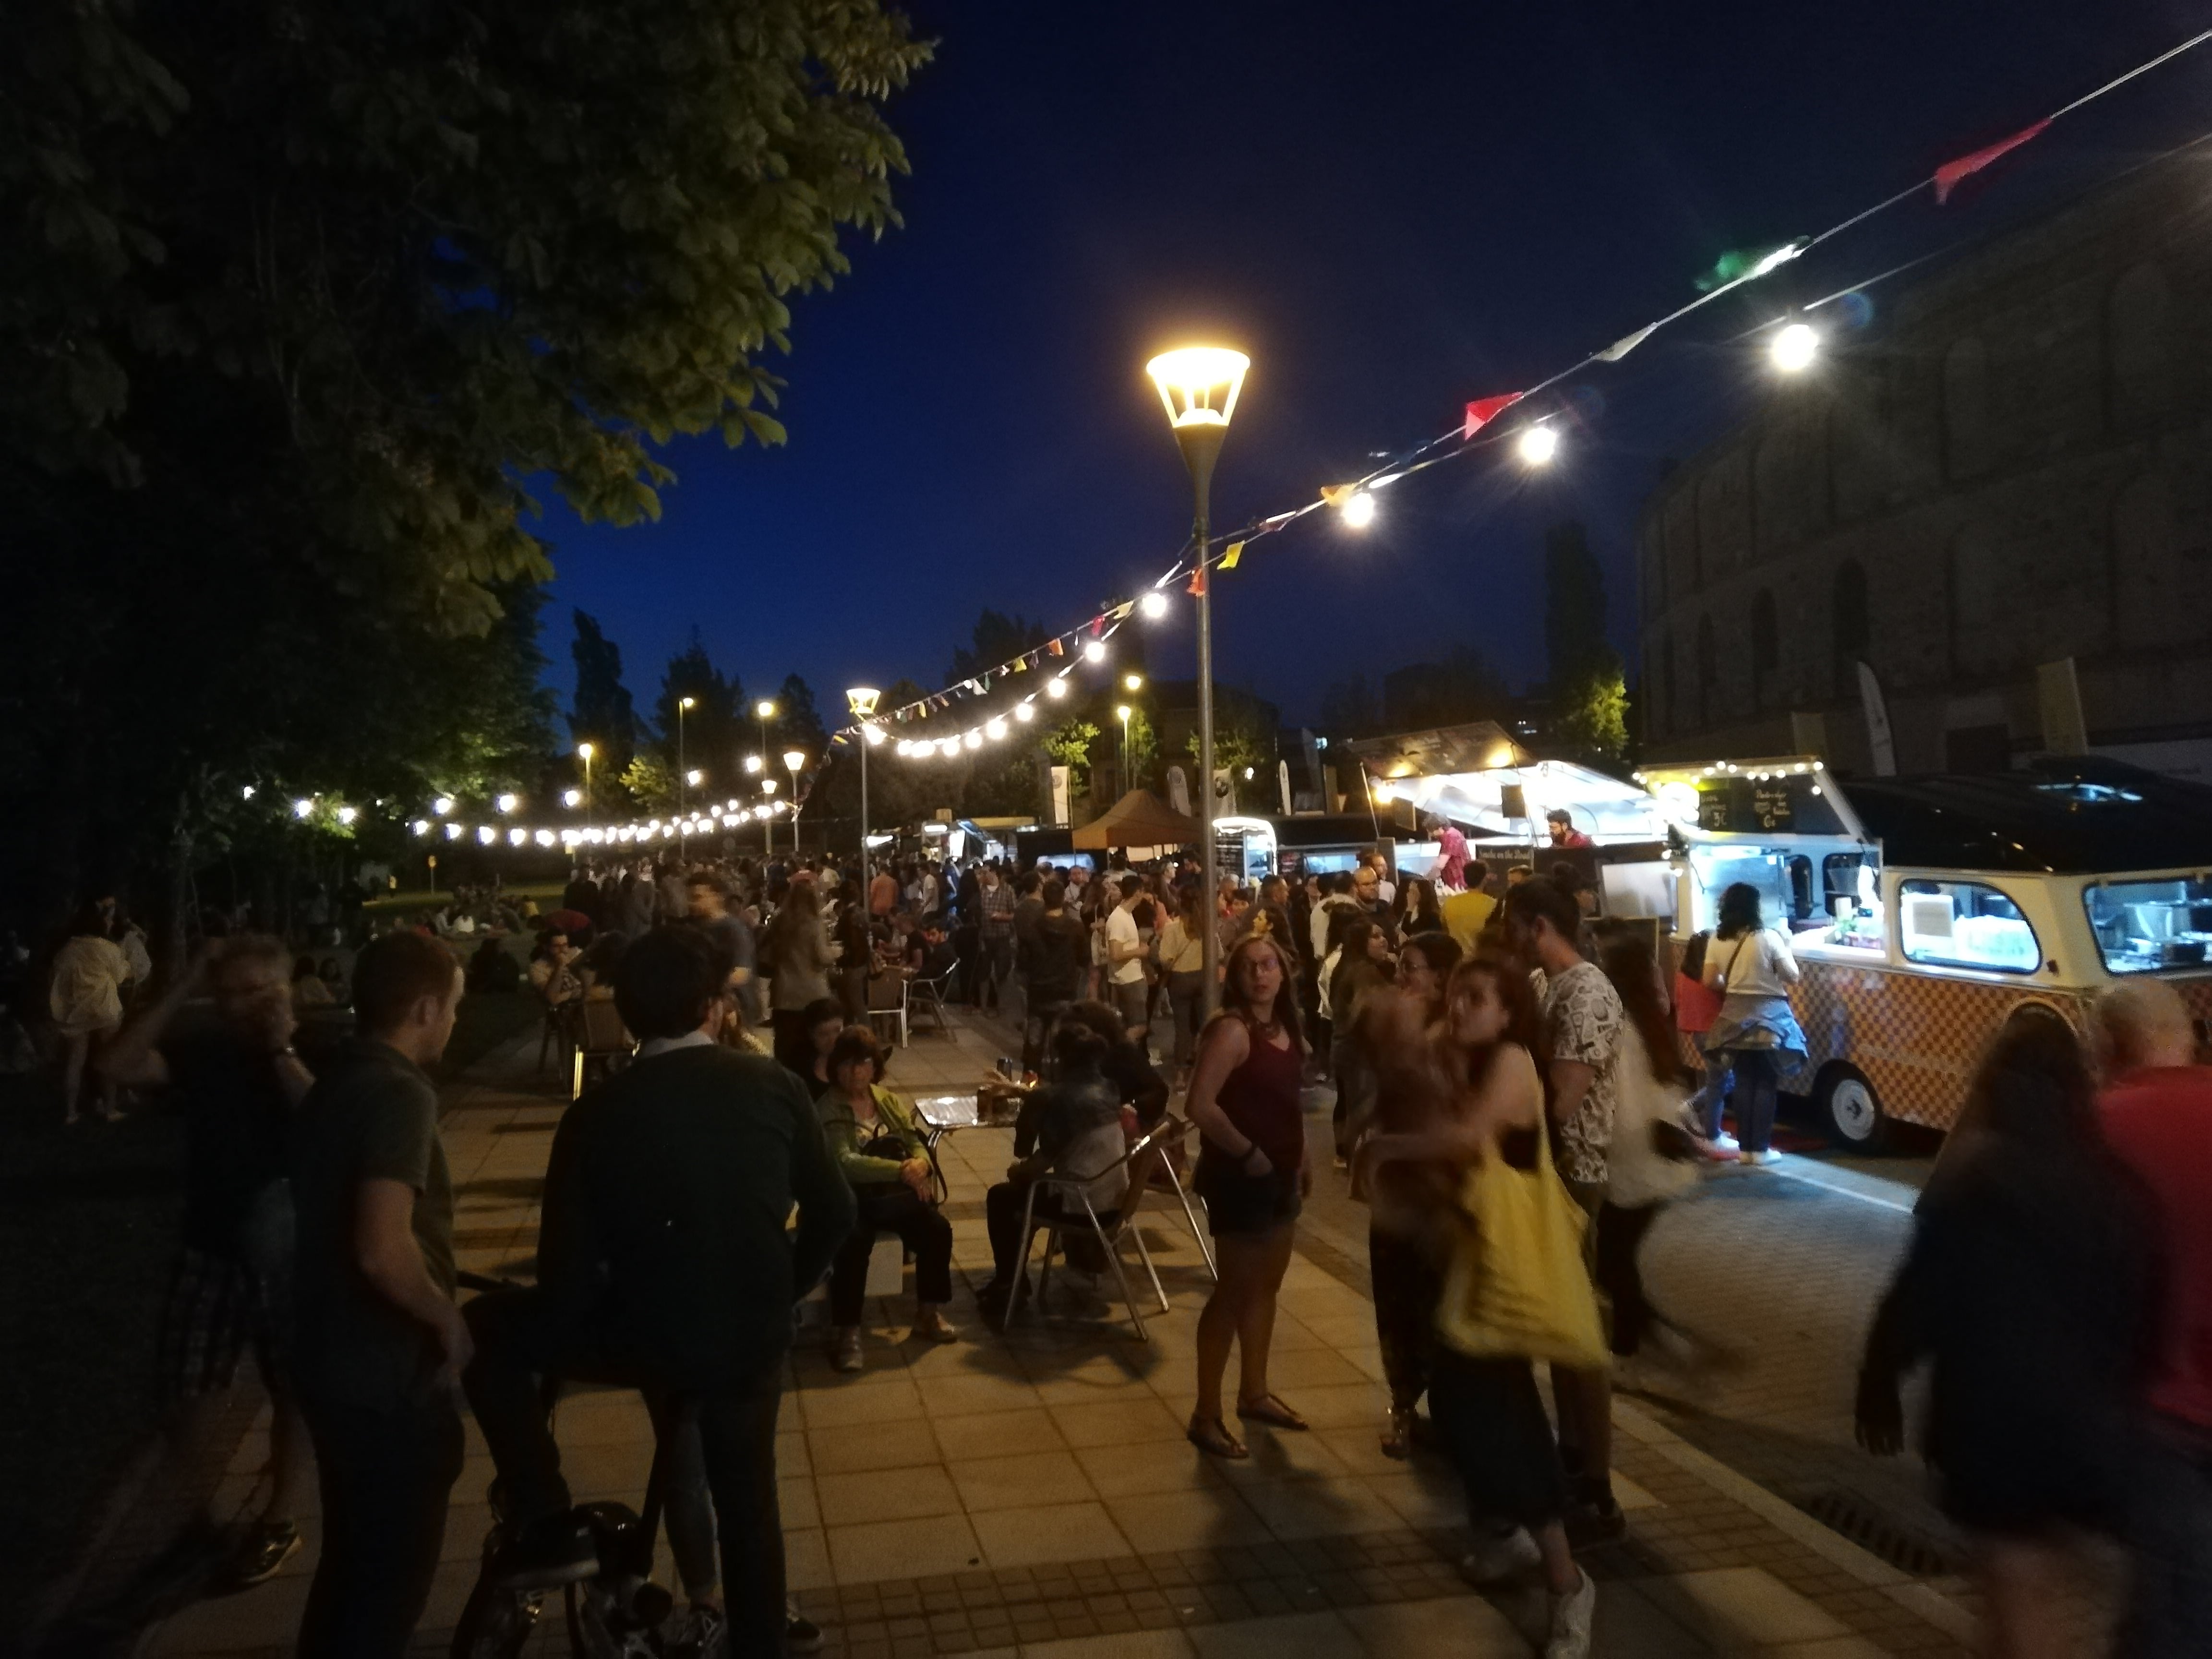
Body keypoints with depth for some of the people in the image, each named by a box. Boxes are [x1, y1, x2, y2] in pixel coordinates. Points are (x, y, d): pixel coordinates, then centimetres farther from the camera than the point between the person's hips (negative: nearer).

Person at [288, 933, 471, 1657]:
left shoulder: (335, 1082, 7)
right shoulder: (398, 1093, -23)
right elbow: (383, 1251, -33)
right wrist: (449, 1322, -17)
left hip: (331, 1360, 9)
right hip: (386, 1376, -9)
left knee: (351, 1558, 25)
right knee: (392, 1573, 8)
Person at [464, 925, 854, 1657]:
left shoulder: (596, 1111, -10)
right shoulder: (773, 1085, -6)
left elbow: (567, 1274, -10)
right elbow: (833, 1214, 1)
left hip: (646, 1336, -2)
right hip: (753, 1336, 3)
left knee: (490, 1327, 19)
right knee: (747, 1502, 24)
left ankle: (546, 1525, 15)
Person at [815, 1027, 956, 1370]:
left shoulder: (887, 1100, 14)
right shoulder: (826, 1110, -5)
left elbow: (917, 1143, 12)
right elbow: (845, 1163, -18)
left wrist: (920, 1164, -15)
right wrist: (901, 1170, -27)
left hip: (894, 1194, 5)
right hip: (850, 1197, -5)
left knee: (937, 1228, -21)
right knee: (854, 1242, -36)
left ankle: (929, 1313, -3)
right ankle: (846, 1331, -24)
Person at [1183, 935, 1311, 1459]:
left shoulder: (1284, 1027, 6)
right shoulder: (1231, 1029, -20)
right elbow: (1200, 1105, -28)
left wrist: (1300, 1160, 13)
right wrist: (1247, 1152, -21)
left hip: (1279, 1174, 9)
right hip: (1239, 1176, -9)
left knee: (1267, 1284, 19)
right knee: (1235, 1291, -1)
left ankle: (1254, 1393, 36)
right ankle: (1206, 1416, 11)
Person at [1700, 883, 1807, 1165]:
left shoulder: (1717, 940, -1)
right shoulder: (1769, 938, -13)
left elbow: (1710, 982, 2)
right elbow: (1792, 977, -6)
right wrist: (1787, 949, 9)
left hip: (1735, 1018, 4)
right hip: (1768, 1017, -4)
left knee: (1744, 1083, 11)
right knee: (1765, 1084, 5)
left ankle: (1745, 1147, 15)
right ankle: (1760, 1149, 7)